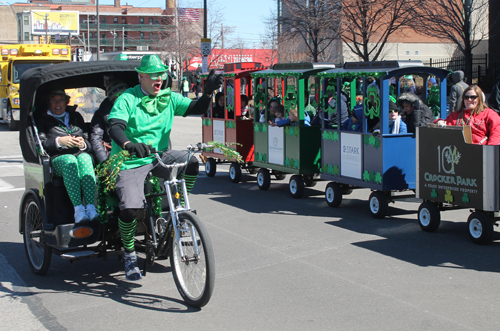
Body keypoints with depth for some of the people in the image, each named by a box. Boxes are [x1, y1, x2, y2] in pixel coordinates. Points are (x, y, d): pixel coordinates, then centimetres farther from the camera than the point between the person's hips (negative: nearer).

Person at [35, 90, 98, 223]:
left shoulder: (76, 117, 28)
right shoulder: (42, 118, 19)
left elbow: (90, 144, 19)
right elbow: (39, 144, 2)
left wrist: (83, 144, -4)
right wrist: (59, 141, -13)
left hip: (81, 154, 2)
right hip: (57, 158, -2)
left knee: (84, 158, -36)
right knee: (69, 161, -38)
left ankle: (91, 207, -49)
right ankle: (78, 209, -49)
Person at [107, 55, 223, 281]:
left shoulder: (169, 98, 5)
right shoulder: (127, 100, -9)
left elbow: (197, 109, -2)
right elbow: (115, 128, -24)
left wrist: (208, 92, -22)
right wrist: (129, 145, -45)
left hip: (158, 157, 4)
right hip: (130, 162, -4)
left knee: (191, 162, -23)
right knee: (130, 209, -23)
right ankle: (129, 255, 4)